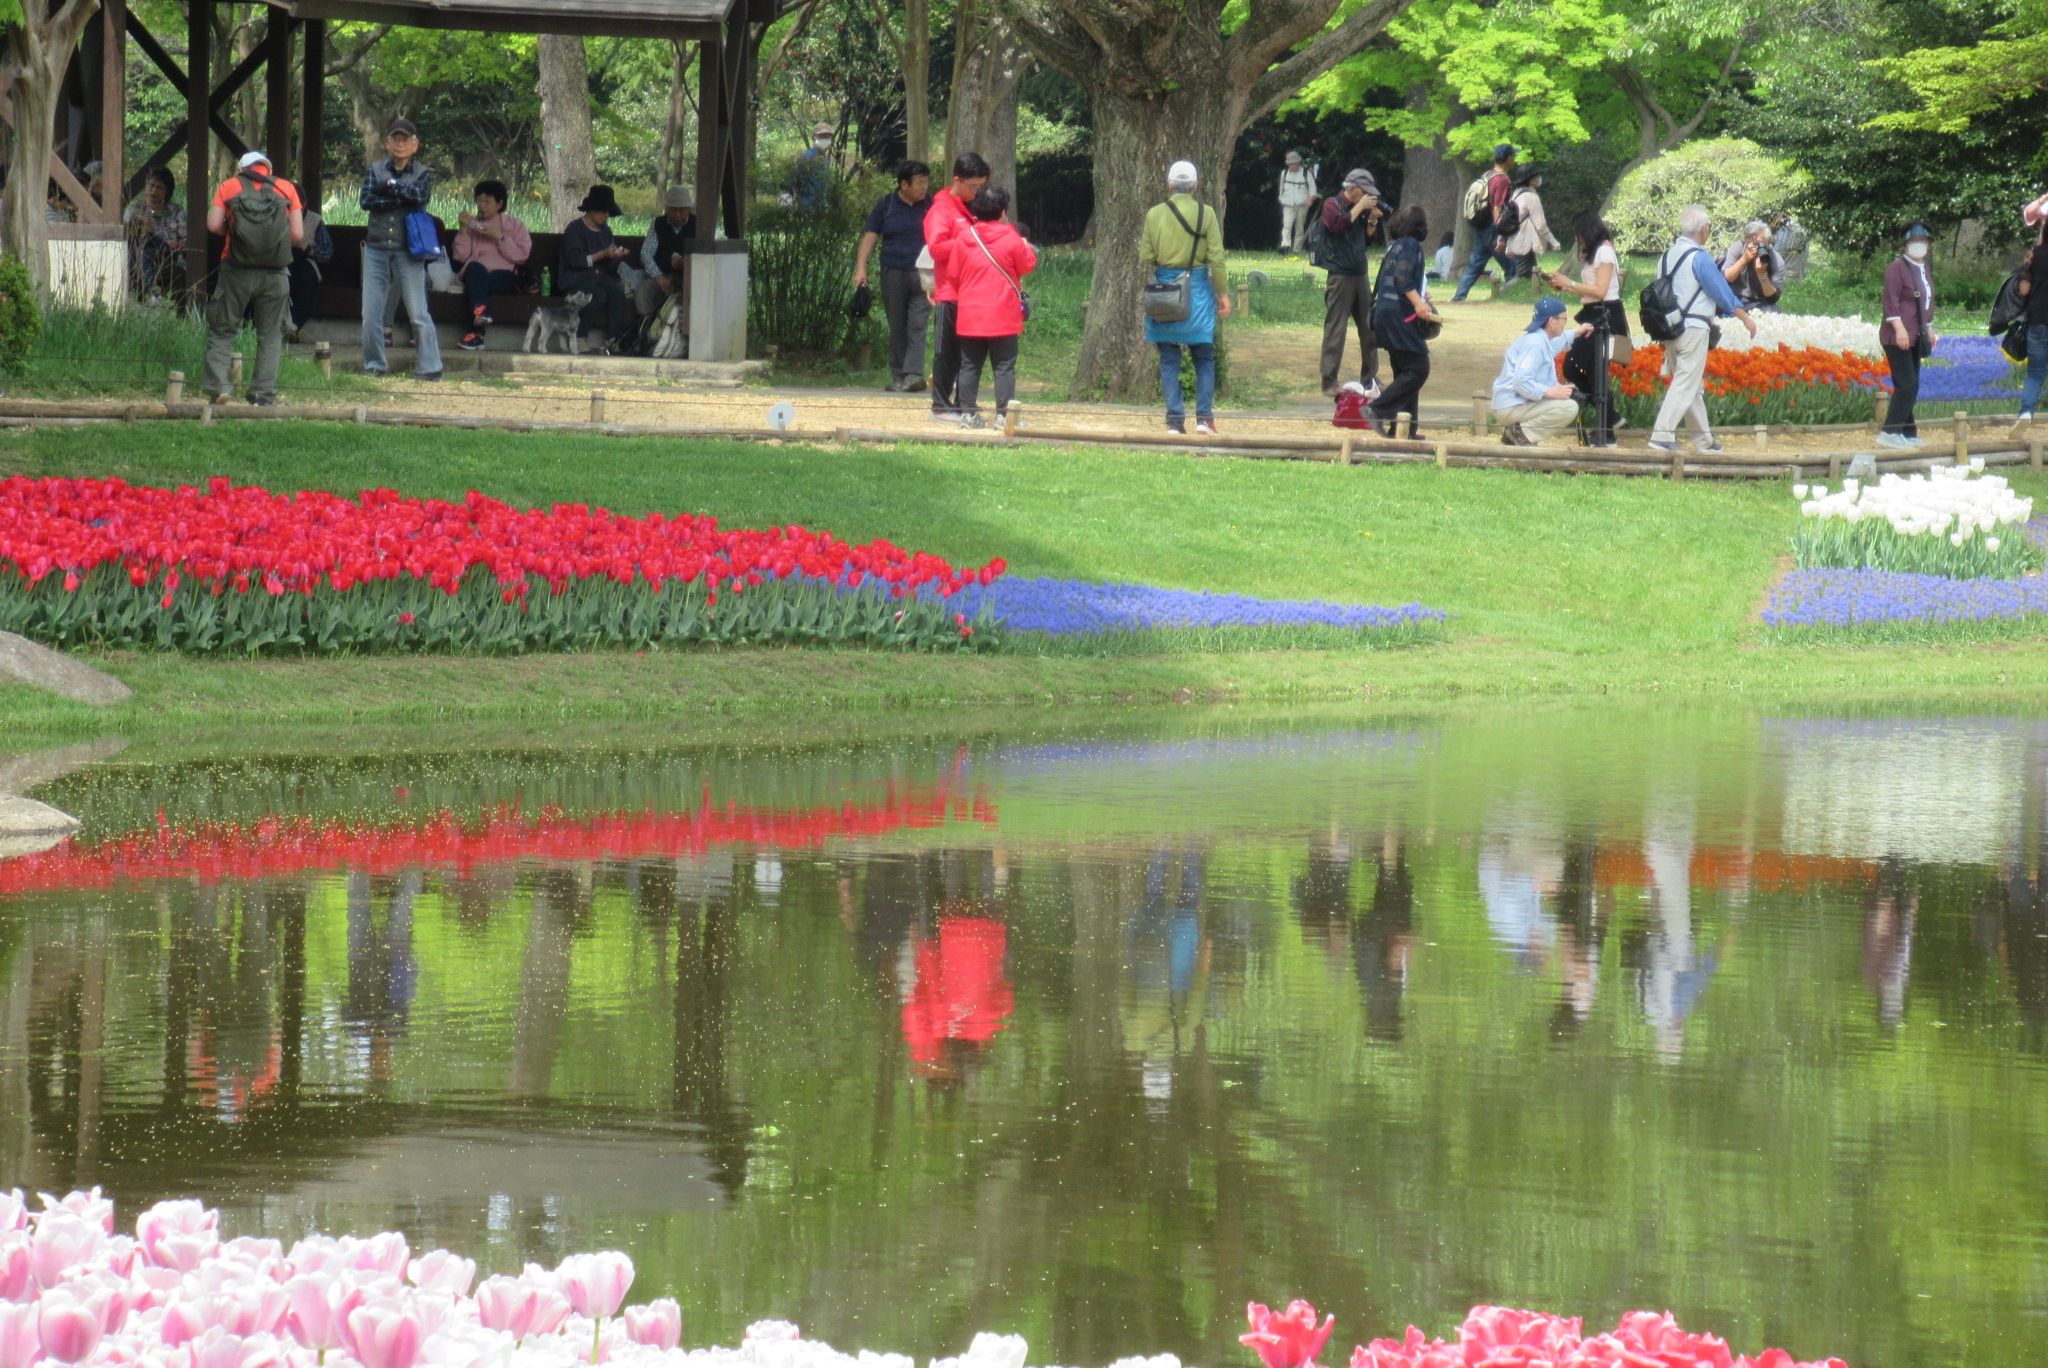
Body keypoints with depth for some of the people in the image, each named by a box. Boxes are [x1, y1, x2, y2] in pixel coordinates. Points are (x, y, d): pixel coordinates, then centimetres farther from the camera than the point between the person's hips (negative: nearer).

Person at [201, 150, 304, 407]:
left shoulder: (228, 187, 6)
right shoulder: (286, 189, 8)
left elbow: (213, 225, -5)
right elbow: (298, 235, 2)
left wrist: (232, 231, 15)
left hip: (237, 271, -1)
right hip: (275, 274, 1)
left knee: (221, 332, 8)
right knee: (270, 335, 10)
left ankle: (217, 386, -7)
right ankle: (264, 393, 5)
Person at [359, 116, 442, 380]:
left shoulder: (422, 173, 6)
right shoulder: (375, 170, 9)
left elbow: (419, 195, -15)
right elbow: (366, 200, -6)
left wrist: (389, 186, -6)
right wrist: (399, 198, -10)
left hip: (408, 251, -2)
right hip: (376, 248, 2)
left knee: (418, 313, -5)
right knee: (370, 312, 2)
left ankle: (429, 367, -2)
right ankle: (374, 364, 13)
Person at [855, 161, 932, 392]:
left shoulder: (931, 205, 6)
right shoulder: (886, 205, 6)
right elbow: (870, 236, 4)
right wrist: (861, 267, -6)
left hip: (922, 275, -1)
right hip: (893, 275, 1)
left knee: (917, 326, -13)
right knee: (897, 329, 5)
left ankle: (914, 374, -21)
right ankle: (898, 378, 11)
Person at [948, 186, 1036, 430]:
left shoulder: (963, 237, 0)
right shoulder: (1010, 238, -9)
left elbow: (954, 273, 6)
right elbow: (1027, 266, 2)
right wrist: (1026, 248, 22)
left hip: (970, 315, 3)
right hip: (1003, 316, -3)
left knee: (970, 366, 10)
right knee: (1004, 366, 1)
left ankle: (967, 412, 9)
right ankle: (1004, 413, -4)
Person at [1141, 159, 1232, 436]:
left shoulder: (1155, 214, -2)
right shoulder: (1206, 214, -4)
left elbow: (1146, 258, -2)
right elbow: (1216, 258, -5)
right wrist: (1223, 294, 3)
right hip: (1198, 290, 0)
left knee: (1169, 360, 6)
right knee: (1204, 358, 11)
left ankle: (1175, 420, 0)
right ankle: (1204, 417, 3)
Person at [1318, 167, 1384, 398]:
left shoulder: (1359, 208, 17)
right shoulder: (1332, 205, -4)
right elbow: (1338, 224, -23)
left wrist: (1372, 220, 5)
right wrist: (1359, 207, -17)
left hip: (1359, 275, 8)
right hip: (1340, 277, -8)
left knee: (1369, 327, 10)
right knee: (1335, 329, -7)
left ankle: (1370, 378, 21)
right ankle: (1329, 383, -5)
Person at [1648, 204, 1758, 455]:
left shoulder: (1667, 256, 11)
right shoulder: (1699, 257, -12)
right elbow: (1721, 290, -8)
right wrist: (1745, 317, 3)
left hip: (1669, 327, 8)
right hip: (1693, 328, -8)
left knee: (1693, 387, 15)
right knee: (1685, 385, -8)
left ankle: (1704, 440, 21)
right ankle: (1661, 435, -18)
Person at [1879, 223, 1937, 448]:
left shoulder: (1923, 269, 18)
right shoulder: (1897, 268, -10)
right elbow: (1891, 300, -17)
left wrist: (1929, 329, 24)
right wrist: (1900, 329, -23)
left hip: (1915, 337, 9)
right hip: (1898, 336, -9)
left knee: (1910, 386, 10)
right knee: (1907, 385, -15)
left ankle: (1908, 433, 15)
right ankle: (1890, 432, -14)